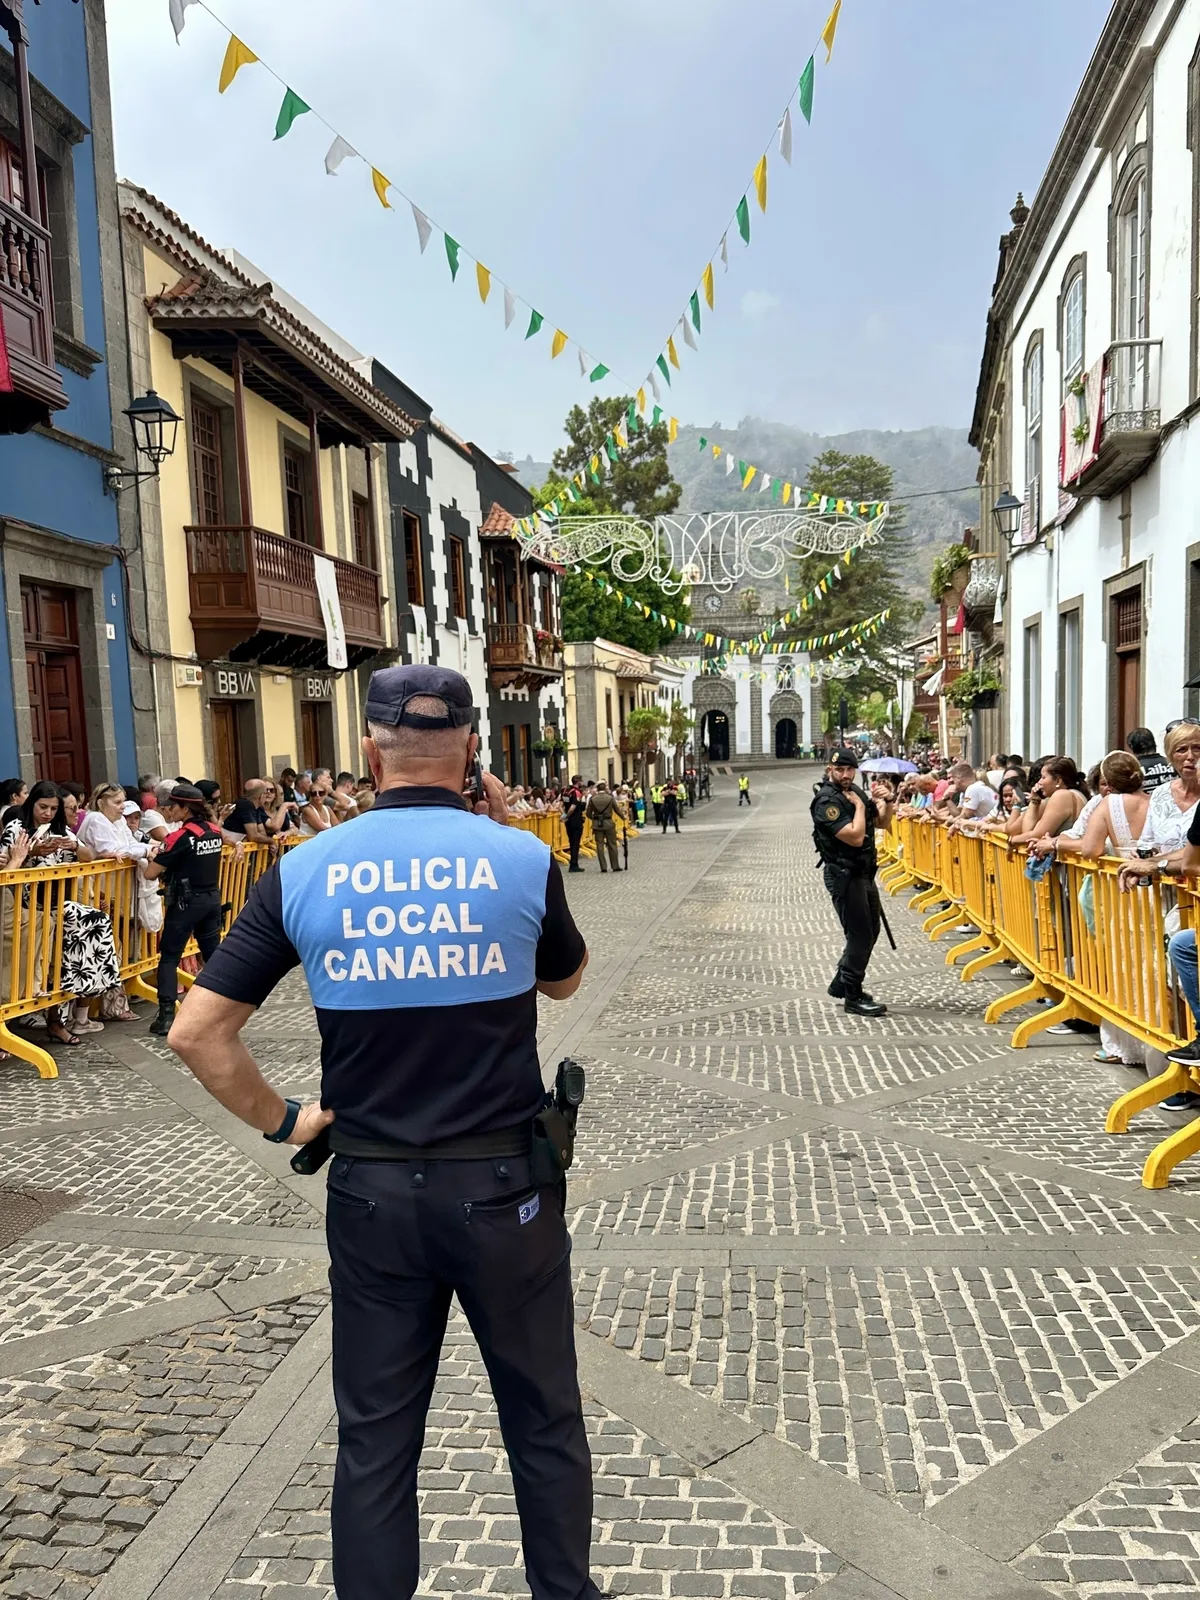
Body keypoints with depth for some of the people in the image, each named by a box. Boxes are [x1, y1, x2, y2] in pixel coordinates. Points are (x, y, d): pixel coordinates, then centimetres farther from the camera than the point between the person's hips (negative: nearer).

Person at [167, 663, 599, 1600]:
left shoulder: (304, 873, -7)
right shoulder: (521, 858, -11)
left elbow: (197, 1032, -6)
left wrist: (280, 1121, 7)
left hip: (370, 1189, 2)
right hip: (503, 1182, -1)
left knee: (376, 1439, 17)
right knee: (543, 1421, 19)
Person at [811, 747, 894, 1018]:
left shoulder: (855, 791, 7)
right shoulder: (827, 802, -19)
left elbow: (881, 822, 15)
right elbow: (855, 837, -28)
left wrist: (886, 803, -4)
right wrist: (859, 806, -15)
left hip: (863, 872, 9)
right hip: (844, 876, -9)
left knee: (870, 931, 18)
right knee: (860, 935, -5)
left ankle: (841, 984, 30)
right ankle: (853, 998, 7)